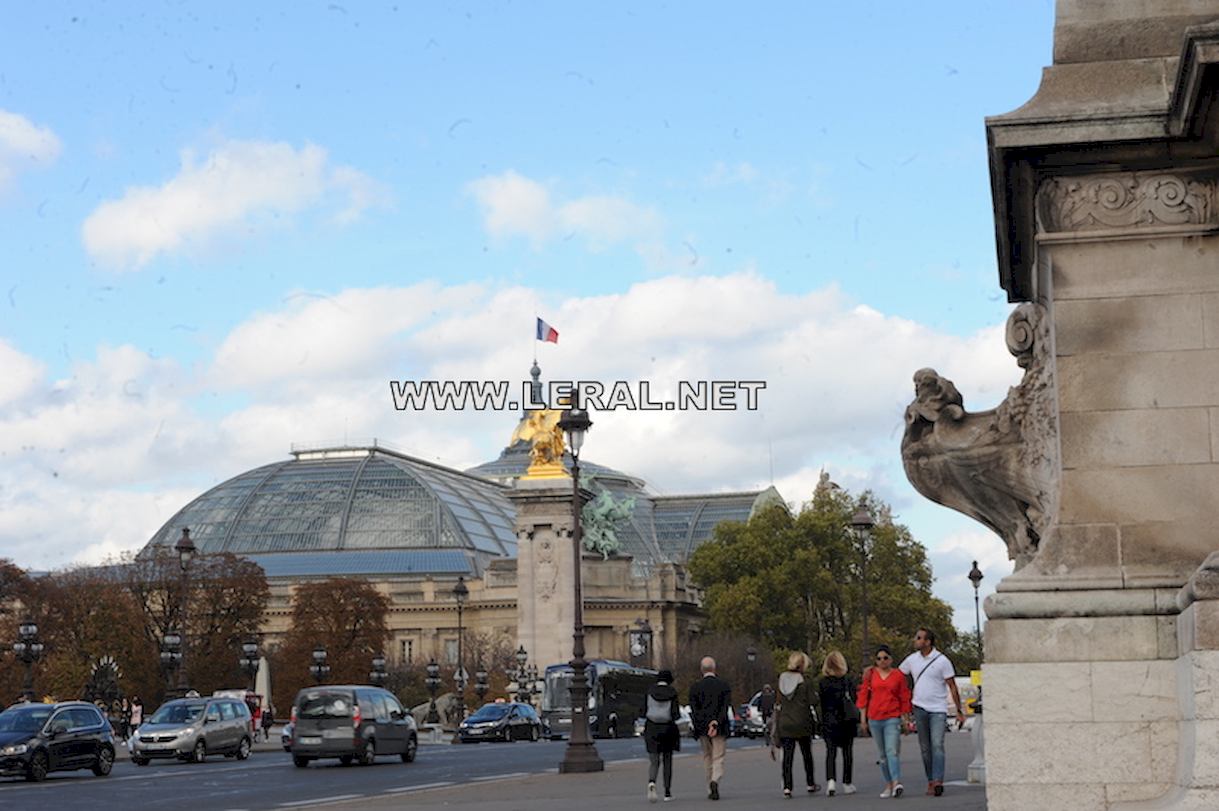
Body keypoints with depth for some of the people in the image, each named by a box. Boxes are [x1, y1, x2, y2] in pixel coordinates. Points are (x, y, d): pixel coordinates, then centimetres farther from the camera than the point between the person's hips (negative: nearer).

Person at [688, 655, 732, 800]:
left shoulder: (695, 687, 1)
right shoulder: (724, 685, 0)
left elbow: (693, 710, -5)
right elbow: (726, 707, -9)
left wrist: (699, 727, -8)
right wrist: (716, 723, -14)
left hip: (702, 728, 1)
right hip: (721, 728, -1)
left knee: (707, 760, 13)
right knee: (718, 759, 2)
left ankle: (711, 791, 15)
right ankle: (715, 781, -25)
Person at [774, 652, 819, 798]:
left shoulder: (781, 682, 3)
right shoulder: (803, 683, -10)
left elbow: (777, 706, 7)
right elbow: (811, 705, -8)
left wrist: (776, 725, 14)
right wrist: (814, 723, 2)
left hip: (784, 725, 3)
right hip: (802, 725, -3)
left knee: (787, 756, 2)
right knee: (807, 754, 14)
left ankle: (787, 787, -6)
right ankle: (810, 784, 23)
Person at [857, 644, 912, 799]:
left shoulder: (898, 676, 3)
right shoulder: (870, 674, 6)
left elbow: (904, 699, 6)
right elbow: (863, 695, 7)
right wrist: (863, 717, 4)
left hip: (892, 718, -3)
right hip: (874, 719, 3)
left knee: (892, 751, -17)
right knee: (882, 754, 8)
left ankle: (897, 783, -27)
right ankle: (888, 785, 14)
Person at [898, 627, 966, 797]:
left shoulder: (942, 661, -6)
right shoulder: (912, 659, 6)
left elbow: (952, 687, -4)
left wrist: (959, 711, -6)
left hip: (938, 709, -4)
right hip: (920, 708, 4)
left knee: (937, 745, -16)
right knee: (925, 748, 7)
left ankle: (938, 781, -24)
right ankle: (930, 781, 13)